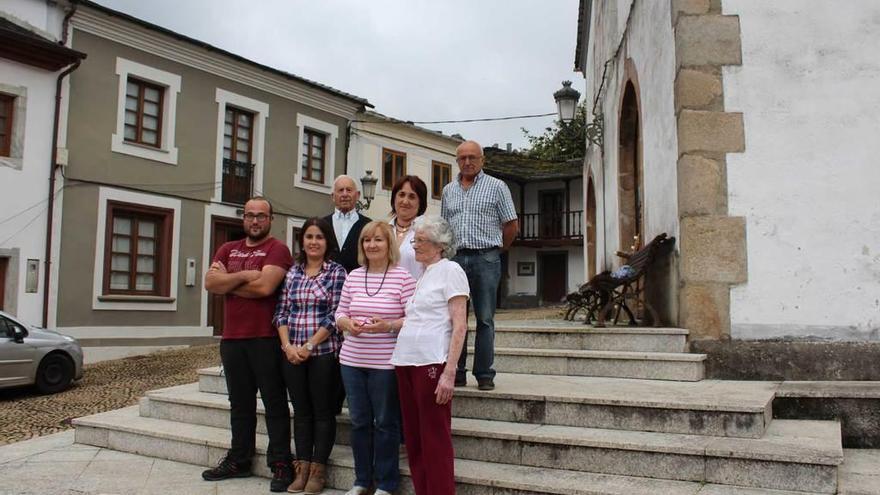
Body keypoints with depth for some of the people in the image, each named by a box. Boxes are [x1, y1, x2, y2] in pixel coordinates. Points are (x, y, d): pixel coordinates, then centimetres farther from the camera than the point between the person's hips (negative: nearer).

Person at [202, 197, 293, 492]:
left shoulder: (277, 249, -5)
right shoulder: (227, 249, 15)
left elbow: (264, 286, -19)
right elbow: (210, 283, 1)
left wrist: (227, 283, -6)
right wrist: (243, 275, -12)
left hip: (265, 339, -6)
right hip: (232, 339, 6)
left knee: (274, 404, 1)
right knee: (240, 404, 15)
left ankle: (281, 465, 7)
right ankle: (239, 461, 26)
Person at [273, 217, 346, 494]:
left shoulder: (337, 272, -3)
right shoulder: (292, 272, 9)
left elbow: (334, 316, -9)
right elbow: (281, 313, 8)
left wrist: (309, 346, -12)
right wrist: (288, 346, -6)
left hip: (324, 352, -4)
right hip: (293, 353, 4)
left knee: (323, 411, 4)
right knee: (301, 410, 11)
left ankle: (318, 469, 15)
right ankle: (302, 467, 21)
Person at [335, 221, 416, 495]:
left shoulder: (402, 277, -7)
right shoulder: (353, 276, 7)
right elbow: (340, 313, 11)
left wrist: (389, 325, -25)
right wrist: (347, 323, -10)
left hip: (385, 363, -5)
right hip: (352, 360, 5)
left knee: (385, 423, 6)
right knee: (359, 421, 15)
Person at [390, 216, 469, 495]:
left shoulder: (450, 270, -2)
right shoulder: (423, 275, 20)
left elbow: (459, 326, -10)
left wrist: (449, 372, -17)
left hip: (432, 362, -8)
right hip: (406, 362, 8)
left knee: (435, 440, -3)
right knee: (413, 437, 10)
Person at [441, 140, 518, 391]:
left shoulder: (496, 187, 3)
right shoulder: (449, 190, 15)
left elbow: (511, 225, 4)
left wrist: (495, 250, 10)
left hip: (486, 259, -3)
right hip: (454, 258, 4)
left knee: (485, 319, 0)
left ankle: (484, 374, 6)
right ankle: (457, 372, 12)